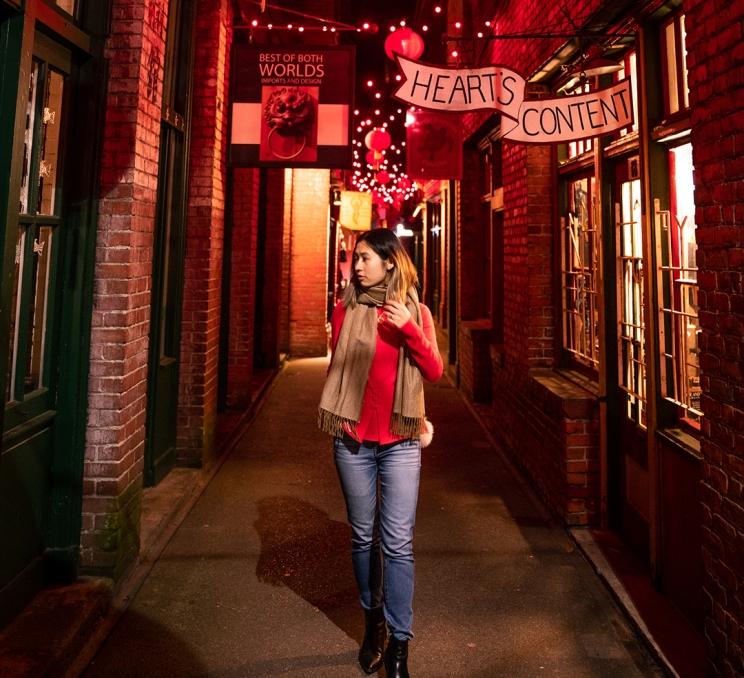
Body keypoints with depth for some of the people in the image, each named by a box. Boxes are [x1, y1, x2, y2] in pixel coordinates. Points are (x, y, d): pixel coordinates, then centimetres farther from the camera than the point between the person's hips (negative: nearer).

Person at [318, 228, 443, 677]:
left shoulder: (415, 312, 2)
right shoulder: (346, 310, 3)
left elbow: (435, 373, -2)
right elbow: (336, 368, 12)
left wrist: (410, 330, -15)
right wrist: (339, 412, 2)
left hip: (400, 442, -1)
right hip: (354, 440, 1)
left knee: (398, 543, -3)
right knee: (363, 537, 11)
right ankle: (373, 622, 31)